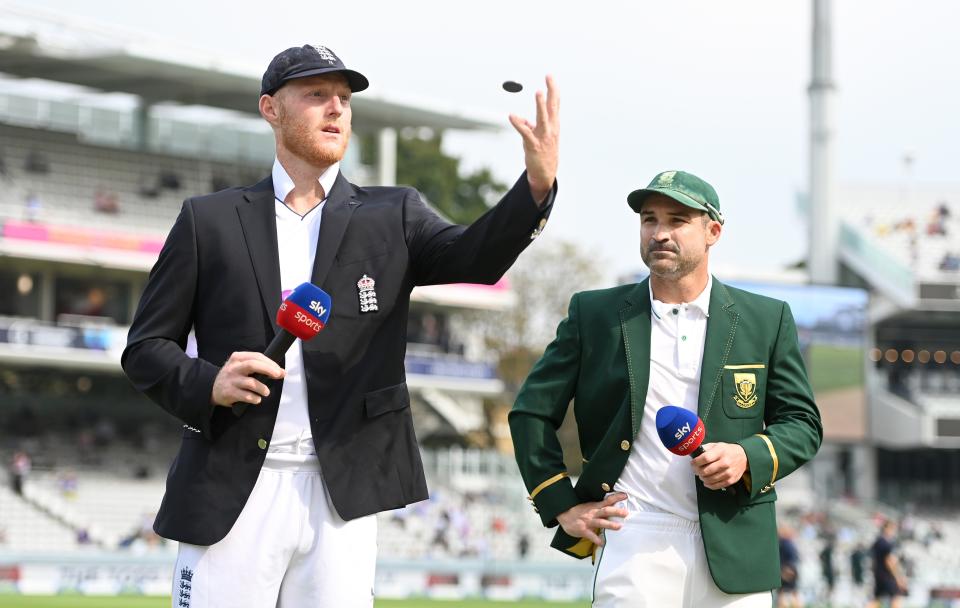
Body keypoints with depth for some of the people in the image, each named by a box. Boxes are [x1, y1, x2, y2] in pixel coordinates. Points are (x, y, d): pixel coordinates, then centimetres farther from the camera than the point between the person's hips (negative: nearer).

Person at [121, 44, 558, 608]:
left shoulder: (392, 216, 10)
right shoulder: (210, 219, 8)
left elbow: (474, 256, -9)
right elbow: (146, 347, 9)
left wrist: (539, 183, -27)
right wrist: (207, 385, -13)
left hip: (342, 497, 1)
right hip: (232, 492, -1)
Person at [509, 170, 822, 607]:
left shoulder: (766, 320, 8)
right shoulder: (594, 314, 8)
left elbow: (802, 424, 11)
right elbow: (531, 412, 11)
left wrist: (750, 457, -9)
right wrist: (561, 506, 3)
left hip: (734, 550, 1)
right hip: (634, 543, -1)